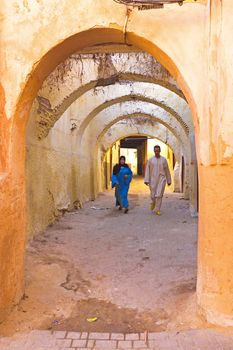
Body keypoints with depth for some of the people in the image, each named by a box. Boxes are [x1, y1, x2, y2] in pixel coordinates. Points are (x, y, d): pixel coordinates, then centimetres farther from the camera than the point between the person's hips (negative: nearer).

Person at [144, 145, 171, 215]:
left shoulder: (164, 159, 4)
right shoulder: (150, 159, 3)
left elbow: (167, 171, 10)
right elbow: (147, 170, -1)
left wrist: (169, 180, 11)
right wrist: (146, 180, -9)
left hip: (161, 179, -1)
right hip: (153, 179, 1)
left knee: (159, 195, -9)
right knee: (153, 195, 6)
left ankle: (157, 210, -2)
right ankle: (153, 202, 39)